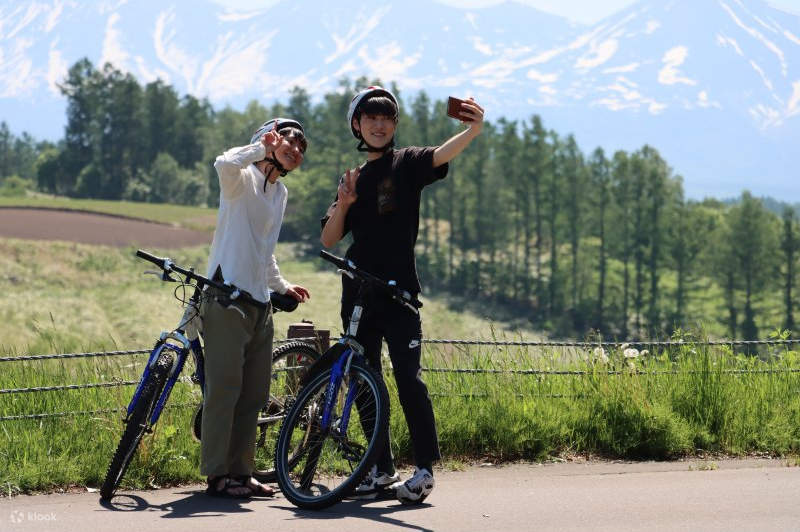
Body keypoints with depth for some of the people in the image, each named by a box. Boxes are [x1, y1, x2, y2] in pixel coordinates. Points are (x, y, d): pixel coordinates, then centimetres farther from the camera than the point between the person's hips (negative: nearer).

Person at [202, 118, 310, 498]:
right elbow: (224, 163, -30)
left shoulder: (280, 193, 21)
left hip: (260, 303, 9)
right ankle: (218, 475, -6)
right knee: (224, 387, -9)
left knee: (254, 392, 7)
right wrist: (261, 147, -17)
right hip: (227, 297, -9)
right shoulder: (243, 178, -4)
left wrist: (281, 285, 26)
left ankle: (240, 472, 13)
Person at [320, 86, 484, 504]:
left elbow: (441, 156, -21)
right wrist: (343, 204, -8)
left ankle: (425, 469, -9)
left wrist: (473, 130, -41)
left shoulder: (405, 163, 2)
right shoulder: (355, 178, 16)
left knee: (408, 378, -12)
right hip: (358, 294, 5)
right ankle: (382, 469, 14)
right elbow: (328, 240, 10)